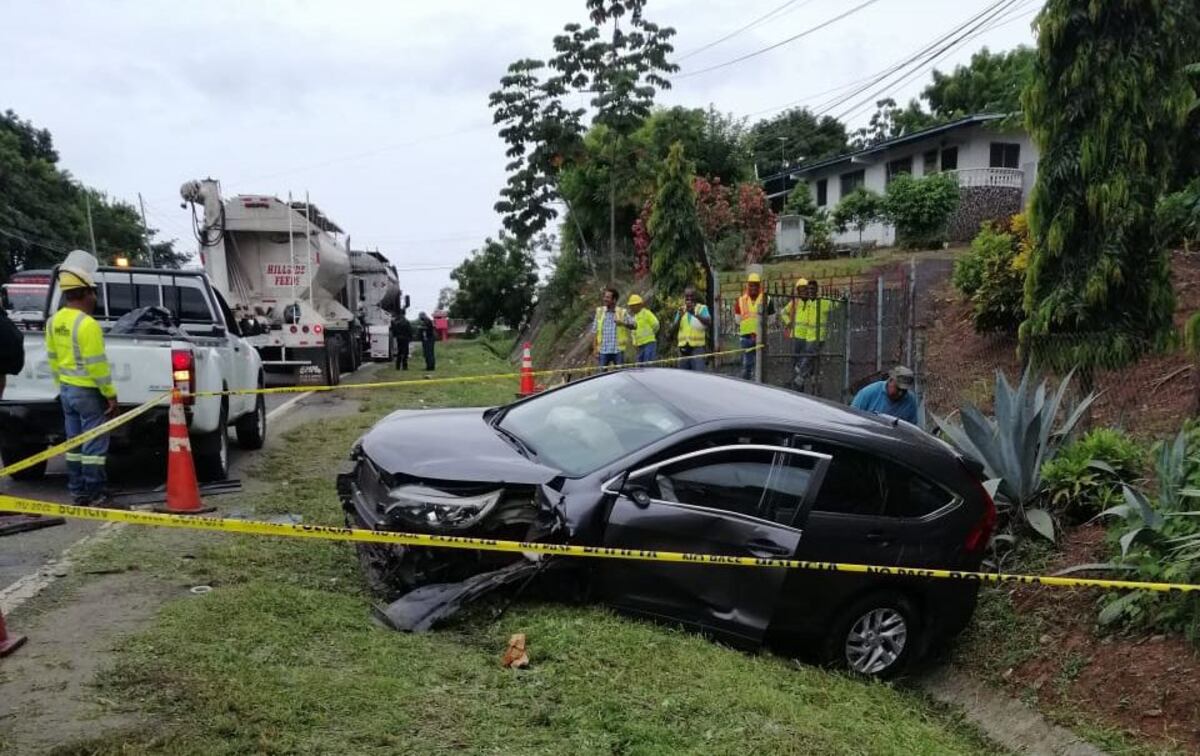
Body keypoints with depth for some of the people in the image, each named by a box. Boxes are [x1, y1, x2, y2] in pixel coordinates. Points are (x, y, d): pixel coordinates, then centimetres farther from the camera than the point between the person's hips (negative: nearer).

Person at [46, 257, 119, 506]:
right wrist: (111, 394, -13)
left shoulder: (54, 322, 7)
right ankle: (95, 495, 1)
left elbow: (52, 359, 14)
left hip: (66, 390, 9)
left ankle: (78, 492, 19)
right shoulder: (87, 324, -19)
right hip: (88, 392, -8)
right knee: (94, 444, -2)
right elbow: (97, 365, -20)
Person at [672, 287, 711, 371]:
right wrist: (680, 316, -13)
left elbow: (708, 322, -15)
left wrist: (695, 314, -29)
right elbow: (673, 328, 5)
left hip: (697, 346, -4)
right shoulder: (681, 310, 14)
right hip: (683, 347, 4)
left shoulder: (702, 308, 3)